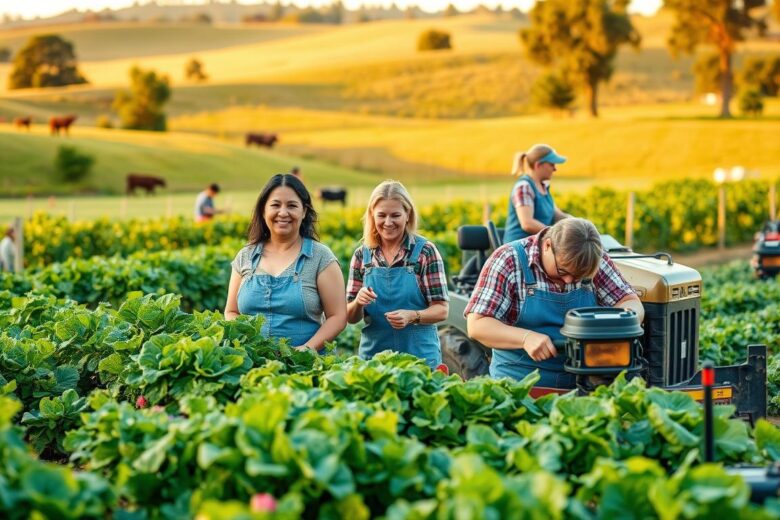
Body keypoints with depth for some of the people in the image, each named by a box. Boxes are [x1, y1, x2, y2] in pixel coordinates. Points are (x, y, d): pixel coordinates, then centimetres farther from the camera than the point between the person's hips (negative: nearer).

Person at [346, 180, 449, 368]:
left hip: (420, 355, -2)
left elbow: (442, 310, -5)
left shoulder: (425, 251, -5)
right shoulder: (361, 255, 3)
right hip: (372, 355, 2)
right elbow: (351, 317, 6)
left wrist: (412, 316, -23)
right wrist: (358, 302, -15)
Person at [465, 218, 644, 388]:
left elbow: (632, 304, 5)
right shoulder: (508, 260, -9)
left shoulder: (595, 261, 1)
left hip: (582, 382, 2)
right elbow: (477, 325, -10)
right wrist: (526, 337, -26)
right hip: (518, 382, -2)